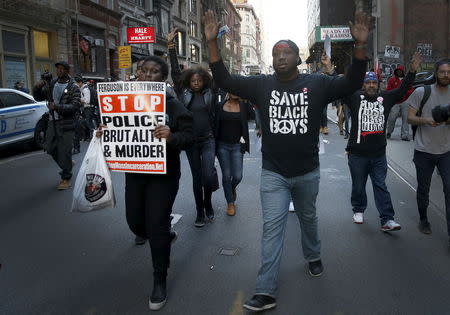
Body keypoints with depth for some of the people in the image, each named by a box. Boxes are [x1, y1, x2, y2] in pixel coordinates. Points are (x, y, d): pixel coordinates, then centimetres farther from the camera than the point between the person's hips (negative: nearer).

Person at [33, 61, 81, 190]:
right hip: (52, 122, 6)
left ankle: (66, 179, 7)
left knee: (65, 150, -5)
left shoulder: (73, 87, -6)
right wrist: (38, 87, -5)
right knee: (50, 148, 9)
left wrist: (57, 107, -25)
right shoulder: (51, 85, 12)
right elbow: (38, 97, 16)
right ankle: (67, 164, 34)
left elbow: (76, 106, -16)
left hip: (66, 123, -6)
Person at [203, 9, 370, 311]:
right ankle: (266, 292, 3)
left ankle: (313, 256, 52)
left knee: (308, 218, 23)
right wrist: (212, 43, -15)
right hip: (273, 174, 0)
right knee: (272, 228, -2)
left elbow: (352, 84, -11)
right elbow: (224, 80, -6)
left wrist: (360, 45, -25)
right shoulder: (261, 84, -3)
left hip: (308, 173, 1)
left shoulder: (317, 83, -5)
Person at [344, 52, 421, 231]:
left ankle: (387, 220, 5)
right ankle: (358, 210, 33)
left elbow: (402, 90, 12)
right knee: (358, 186, 12)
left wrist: (412, 71, 3)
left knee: (381, 186, 4)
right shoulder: (355, 97, -2)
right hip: (357, 154, -2)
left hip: (379, 154, 2)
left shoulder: (385, 98, 8)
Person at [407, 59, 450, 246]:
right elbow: (410, 118, -4)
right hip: (424, 151, -1)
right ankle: (423, 220, 35)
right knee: (423, 189, 13)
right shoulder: (422, 92, -4)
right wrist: (426, 120, -24)